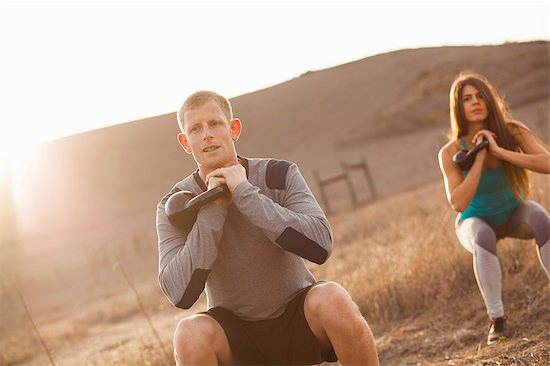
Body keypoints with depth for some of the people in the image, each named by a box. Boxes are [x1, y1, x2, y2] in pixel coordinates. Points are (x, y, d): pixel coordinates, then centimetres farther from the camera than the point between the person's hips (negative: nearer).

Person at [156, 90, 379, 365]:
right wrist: (212, 208, -25)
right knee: (190, 333, -31)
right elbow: (180, 295, -21)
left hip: (298, 320, 0)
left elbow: (320, 245, -25)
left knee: (333, 299, -32)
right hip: (234, 331, 1)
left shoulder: (279, 175, -10)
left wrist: (245, 193, -27)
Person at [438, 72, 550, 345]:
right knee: (483, 237, -35)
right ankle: (497, 320, -27)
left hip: (515, 212, 1)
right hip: (477, 221, -1)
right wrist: (479, 158, -34)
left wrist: (499, 151, -39)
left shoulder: (512, 132, -20)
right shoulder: (451, 153, -23)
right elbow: (458, 203, -31)